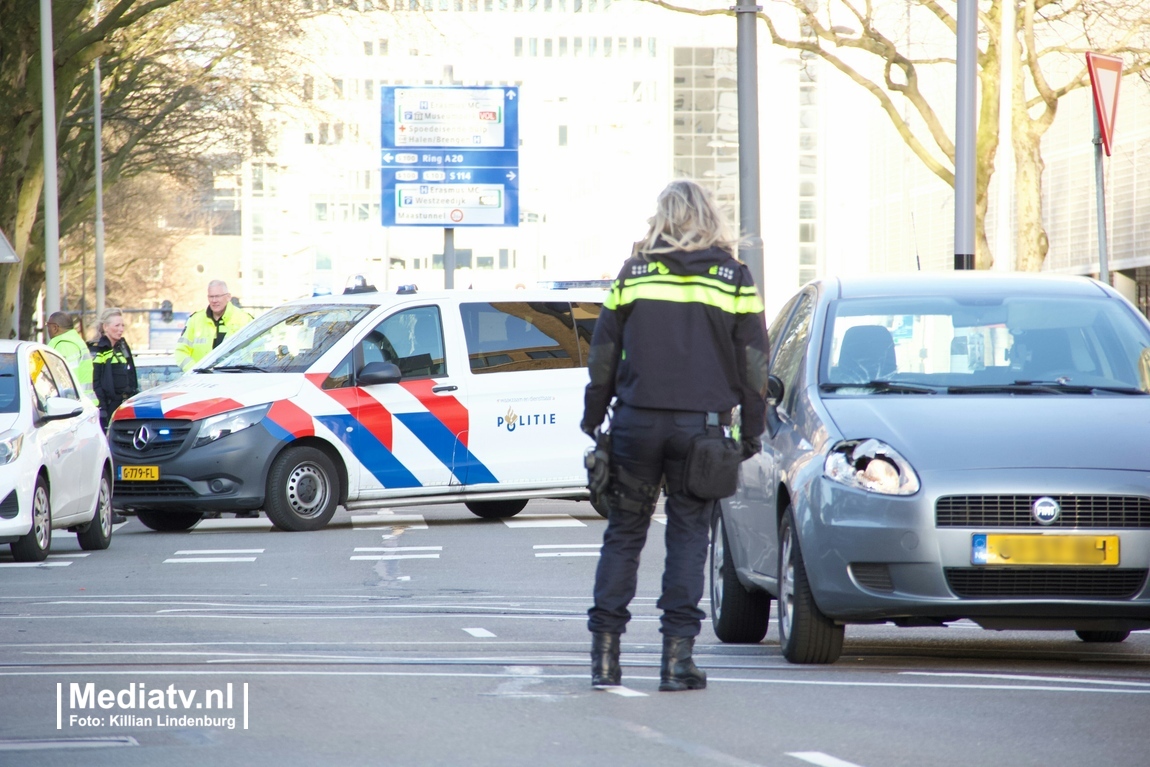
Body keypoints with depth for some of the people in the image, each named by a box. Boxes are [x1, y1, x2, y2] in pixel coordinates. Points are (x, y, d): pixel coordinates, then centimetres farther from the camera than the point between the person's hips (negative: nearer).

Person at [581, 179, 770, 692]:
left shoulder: (633, 274, 5)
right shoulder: (734, 277, 3)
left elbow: (603, 352, 7)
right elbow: (753, 360, 3)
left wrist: (593, 417, 17)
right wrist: (752, 429, 10)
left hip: (638, 420, 1)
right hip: (701, 425, -1)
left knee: (624, 533, 8)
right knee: (688, 533, 5)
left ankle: (605, 650, 5)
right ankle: (677, 655, -2)